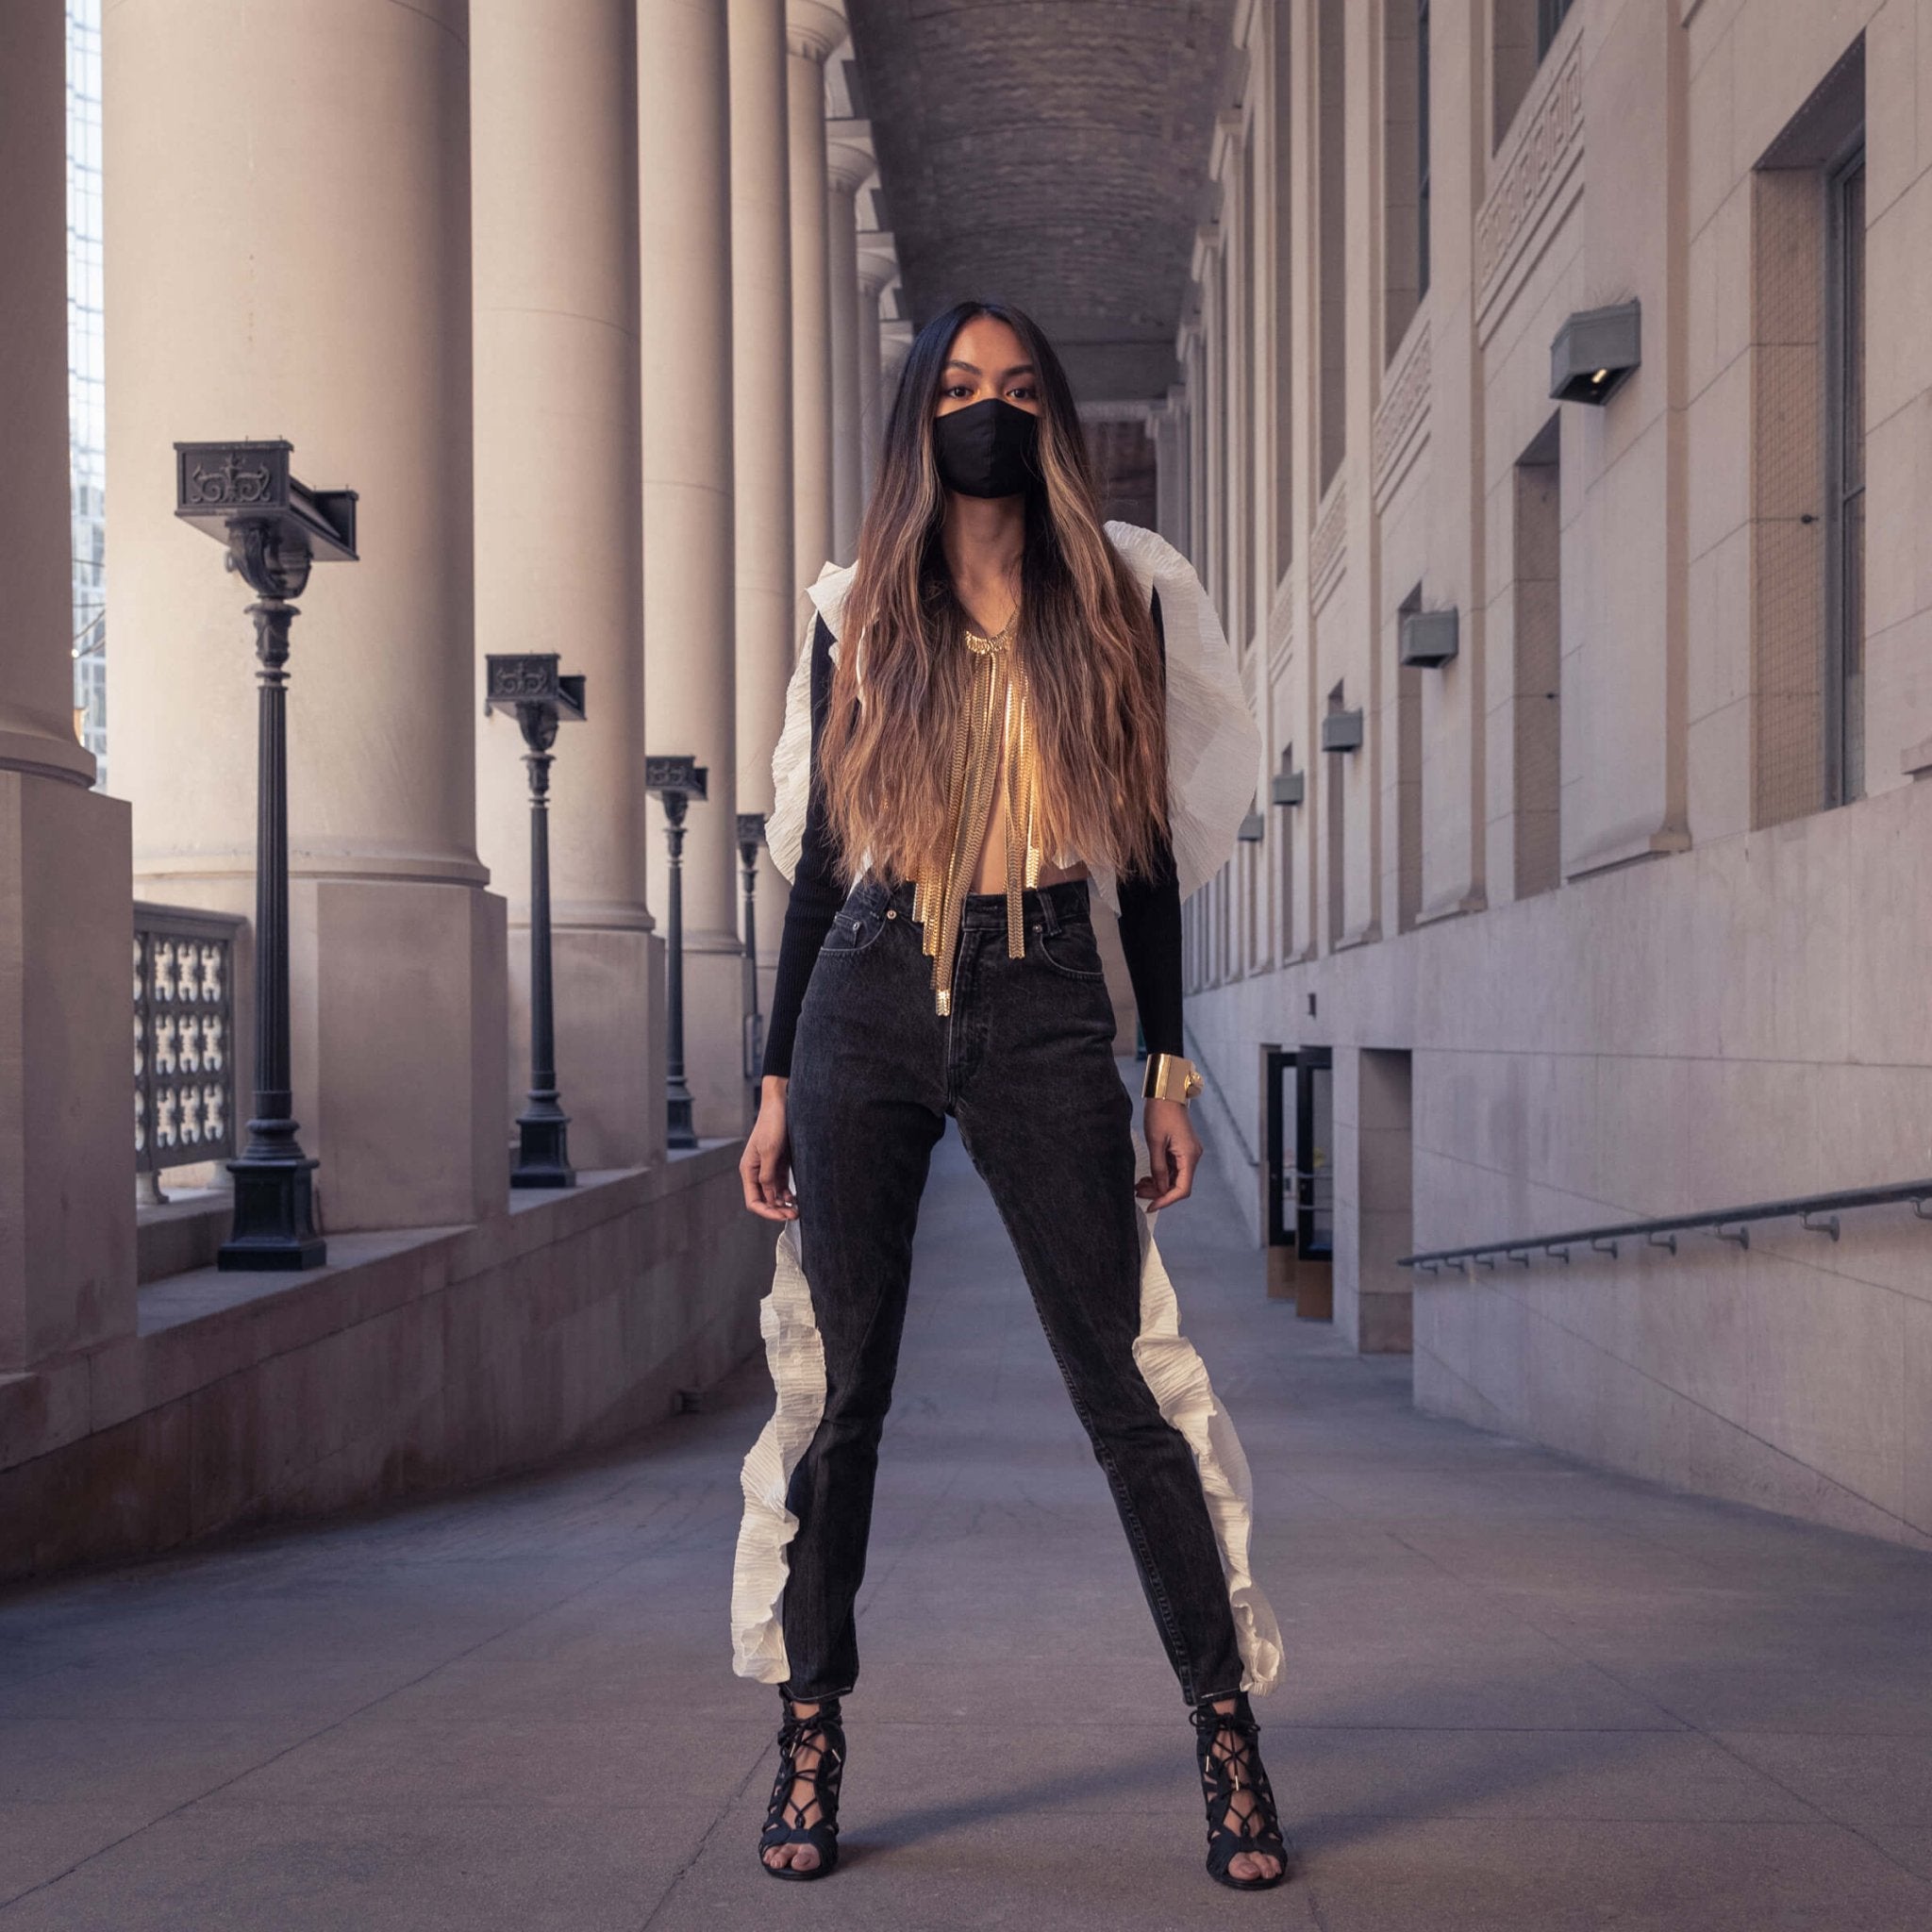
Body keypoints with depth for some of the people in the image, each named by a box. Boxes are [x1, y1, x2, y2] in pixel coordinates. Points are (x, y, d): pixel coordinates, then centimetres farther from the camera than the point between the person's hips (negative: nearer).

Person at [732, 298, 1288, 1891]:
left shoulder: (1118, 603, 8)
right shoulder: (860, 616, 10)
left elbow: (1149, 850, 8)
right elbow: (817, 861, 11)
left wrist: (1168, 1068, 2)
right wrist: (776, 1082, 7)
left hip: (1047, 1014, -1)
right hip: (868, 1008, 1)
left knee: (1128, 1386, -4)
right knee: (839, 1388, 2)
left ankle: (1231, 1738, 6)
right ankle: (811, 1744, 13)